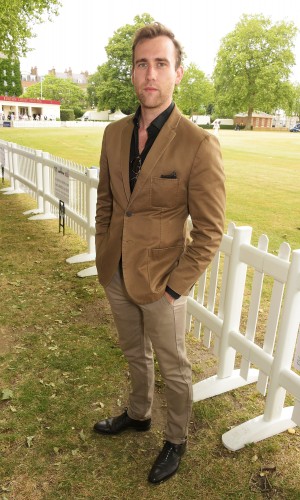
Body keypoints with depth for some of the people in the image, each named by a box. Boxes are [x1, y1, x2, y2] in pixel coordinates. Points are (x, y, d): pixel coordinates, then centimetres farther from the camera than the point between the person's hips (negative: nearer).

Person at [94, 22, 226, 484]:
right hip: (116, 274, 6)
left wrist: (175, 288, -15)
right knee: (135, 354, 27)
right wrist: (103, 258, 7)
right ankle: (138, 414, 54)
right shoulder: (114, 133, 0)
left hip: (160, 282, -5)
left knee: (173, 368, 16)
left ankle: (176, 441, 43)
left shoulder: (200, 145, -19)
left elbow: (210, 231, -16)